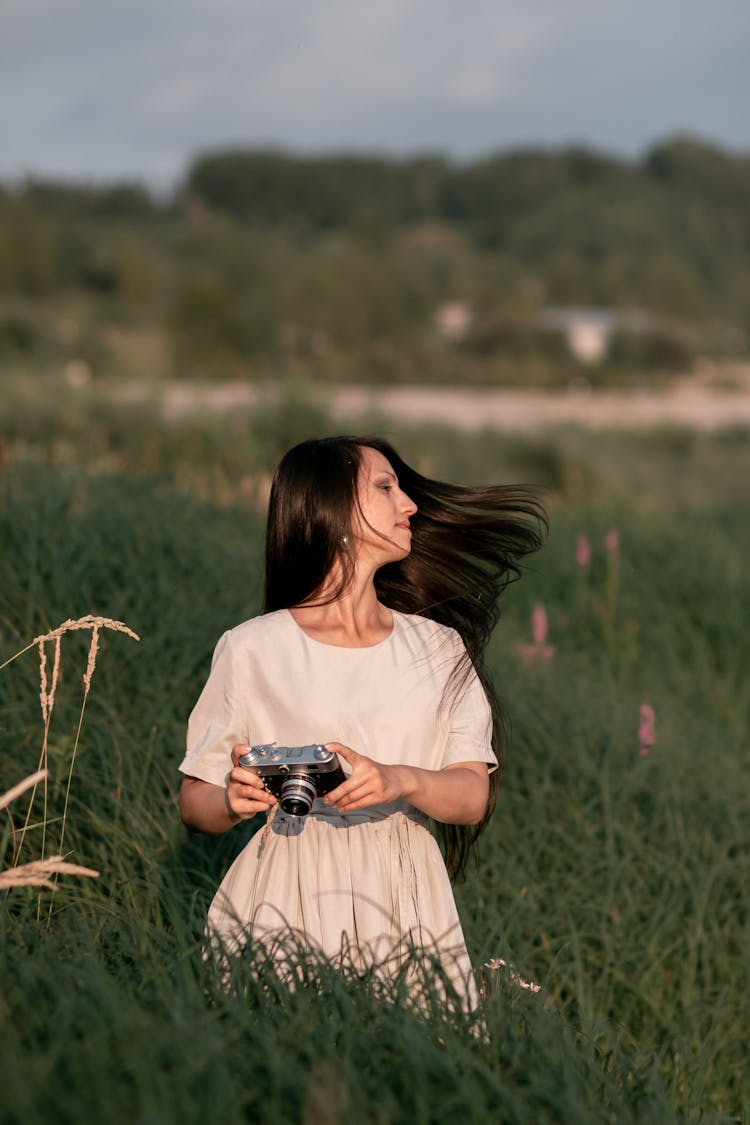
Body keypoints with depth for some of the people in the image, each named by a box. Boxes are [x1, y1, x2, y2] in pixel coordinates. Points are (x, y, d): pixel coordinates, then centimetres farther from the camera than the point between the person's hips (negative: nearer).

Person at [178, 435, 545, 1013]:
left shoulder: (439, 647, 11)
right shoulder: (253, 649, 1)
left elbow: (474, 797, 1)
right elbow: (195, 801, 3)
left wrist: (403, 782, -19)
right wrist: (235, 801, -18)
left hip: (404, 908, 3)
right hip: (289, 903, -2)